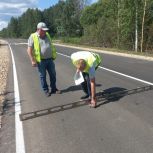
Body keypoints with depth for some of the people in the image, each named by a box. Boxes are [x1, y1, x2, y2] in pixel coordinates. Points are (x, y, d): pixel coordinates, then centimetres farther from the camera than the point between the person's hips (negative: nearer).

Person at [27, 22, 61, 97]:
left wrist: (53, 56, 19)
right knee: (43, 76, 5)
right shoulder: (33, 37, -7)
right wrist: (32, 60, -15)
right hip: (41, 61, -5)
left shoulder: (47, 35, 10)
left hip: (50, 59, 5)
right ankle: (46, 90, 20)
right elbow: (29, 50, -10)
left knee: (53, 74, 10)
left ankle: (54, 89, 25)